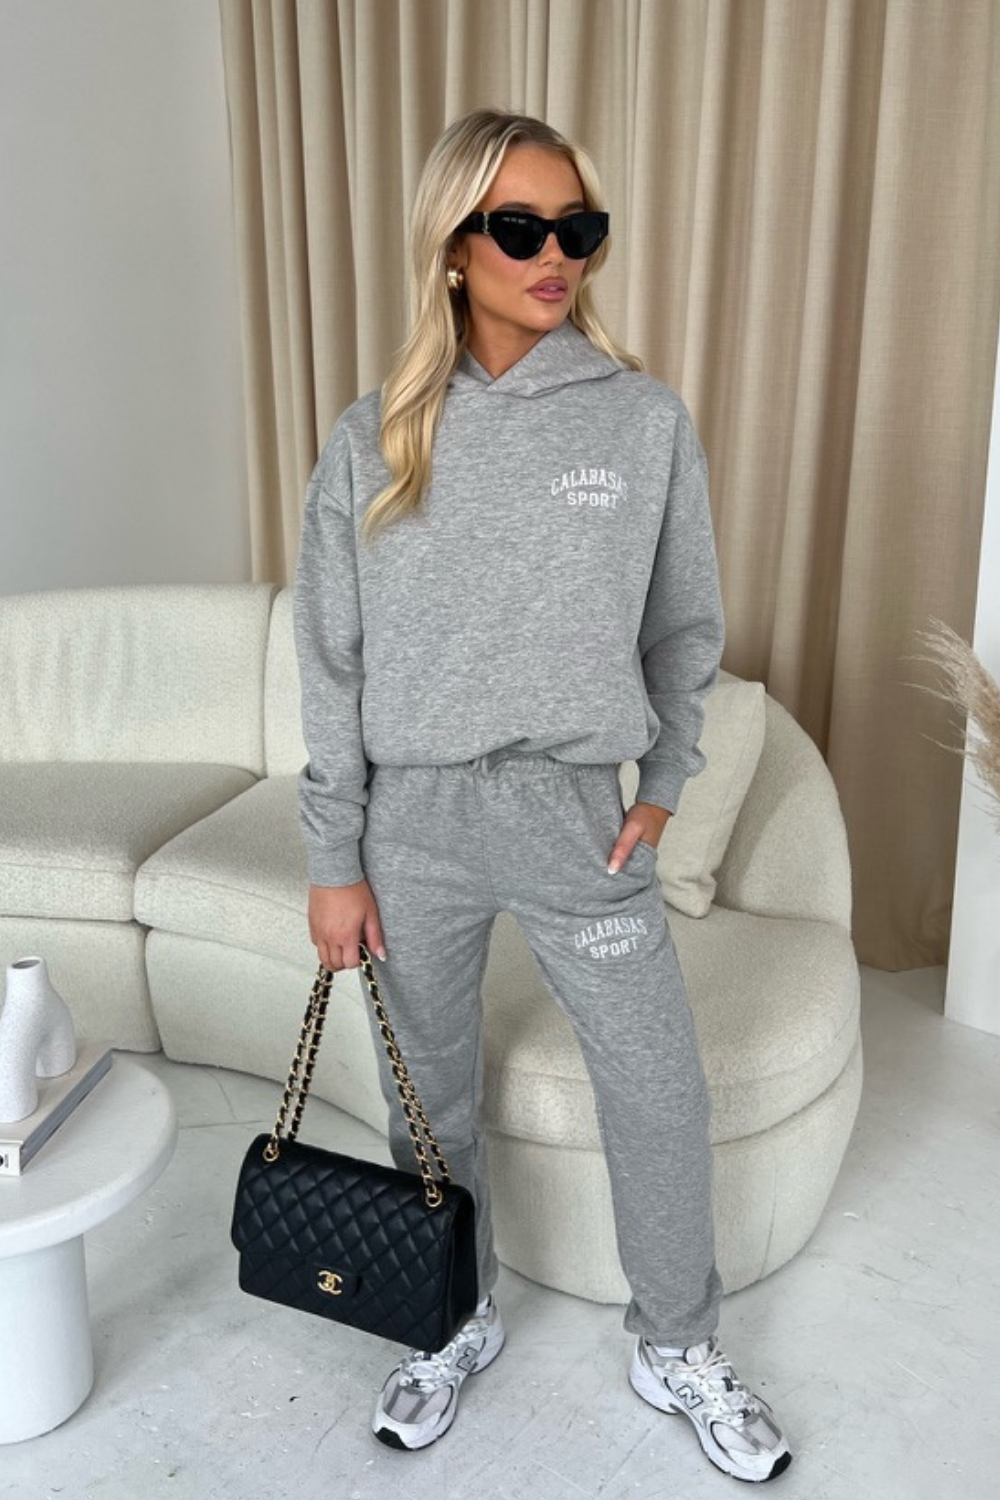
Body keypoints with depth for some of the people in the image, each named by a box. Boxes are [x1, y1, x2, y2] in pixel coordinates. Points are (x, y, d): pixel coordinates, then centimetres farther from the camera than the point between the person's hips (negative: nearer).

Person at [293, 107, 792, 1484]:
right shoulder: (373, 442, -2)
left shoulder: (646, 419, -3)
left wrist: (664, 785, 1)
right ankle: (458, 1325, 44)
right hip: (414, 821, 1)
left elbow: (686, 626, 7)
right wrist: (335, 862, 0)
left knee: (661, 1097, 9)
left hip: (577, 813, 0)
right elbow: (333, 665, 0)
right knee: (432, 1101, 16)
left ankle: (680, 1352, 37)